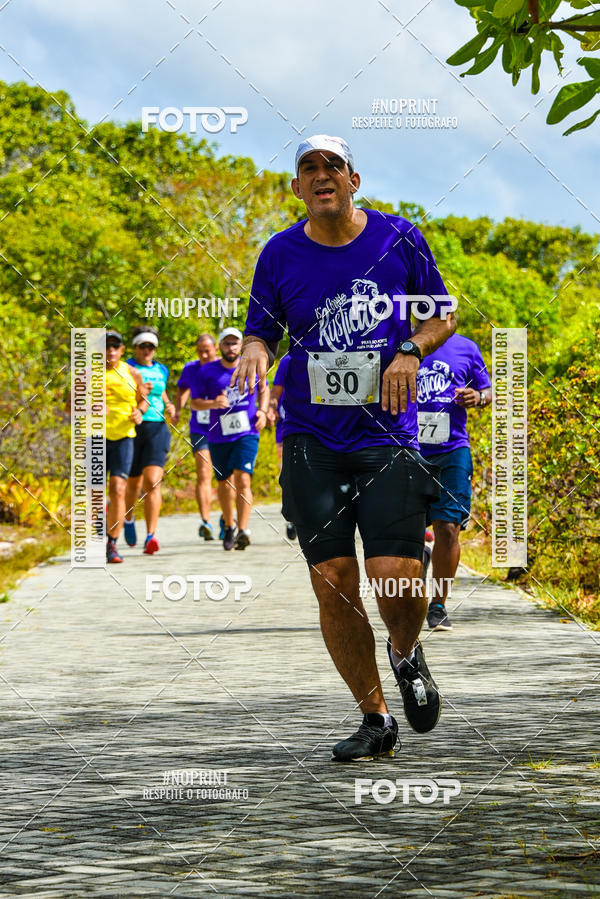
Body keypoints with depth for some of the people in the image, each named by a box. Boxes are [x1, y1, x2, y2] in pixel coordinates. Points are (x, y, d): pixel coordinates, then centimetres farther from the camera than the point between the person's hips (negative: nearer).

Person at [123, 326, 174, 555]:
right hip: (131, 428, -2)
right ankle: (128, 518, 44)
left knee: (152, 482, -15)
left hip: (157, 428, 2)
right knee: (133, 483, 11)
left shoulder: (161, 370, 13)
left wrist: (169, 406, 12)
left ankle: (151, 537, -20)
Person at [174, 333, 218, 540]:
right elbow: (183, 389, 22)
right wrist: (177, 410, 10)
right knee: (203, 474, -12)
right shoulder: (191, 369, 1)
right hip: (199, 430, 0)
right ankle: (205, 522, -17)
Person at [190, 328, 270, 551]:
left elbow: (263, 389, 20)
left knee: (243, 479, -18)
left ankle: (243, 530, -23)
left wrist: (262, 411, 2)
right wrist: (213, 403, -20)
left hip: (246, 434, -1)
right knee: (225, 483, 10)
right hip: (218, 437, 1)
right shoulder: (207, 371, -2)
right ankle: (229, 527, 32)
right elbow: (194, 402, 0)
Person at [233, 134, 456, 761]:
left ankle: (407, 656, 22)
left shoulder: (398, 238, 2)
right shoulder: (280, 254, 4)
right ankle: (375, 721, 12)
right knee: (333, 585, -5)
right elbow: (260, 332, 13)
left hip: (387, 436, -1)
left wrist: (412, 350, -7)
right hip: (311, 442, 1)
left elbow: (442, 314, 12)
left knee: (396, 580, -14)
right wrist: (255, 353, -11)